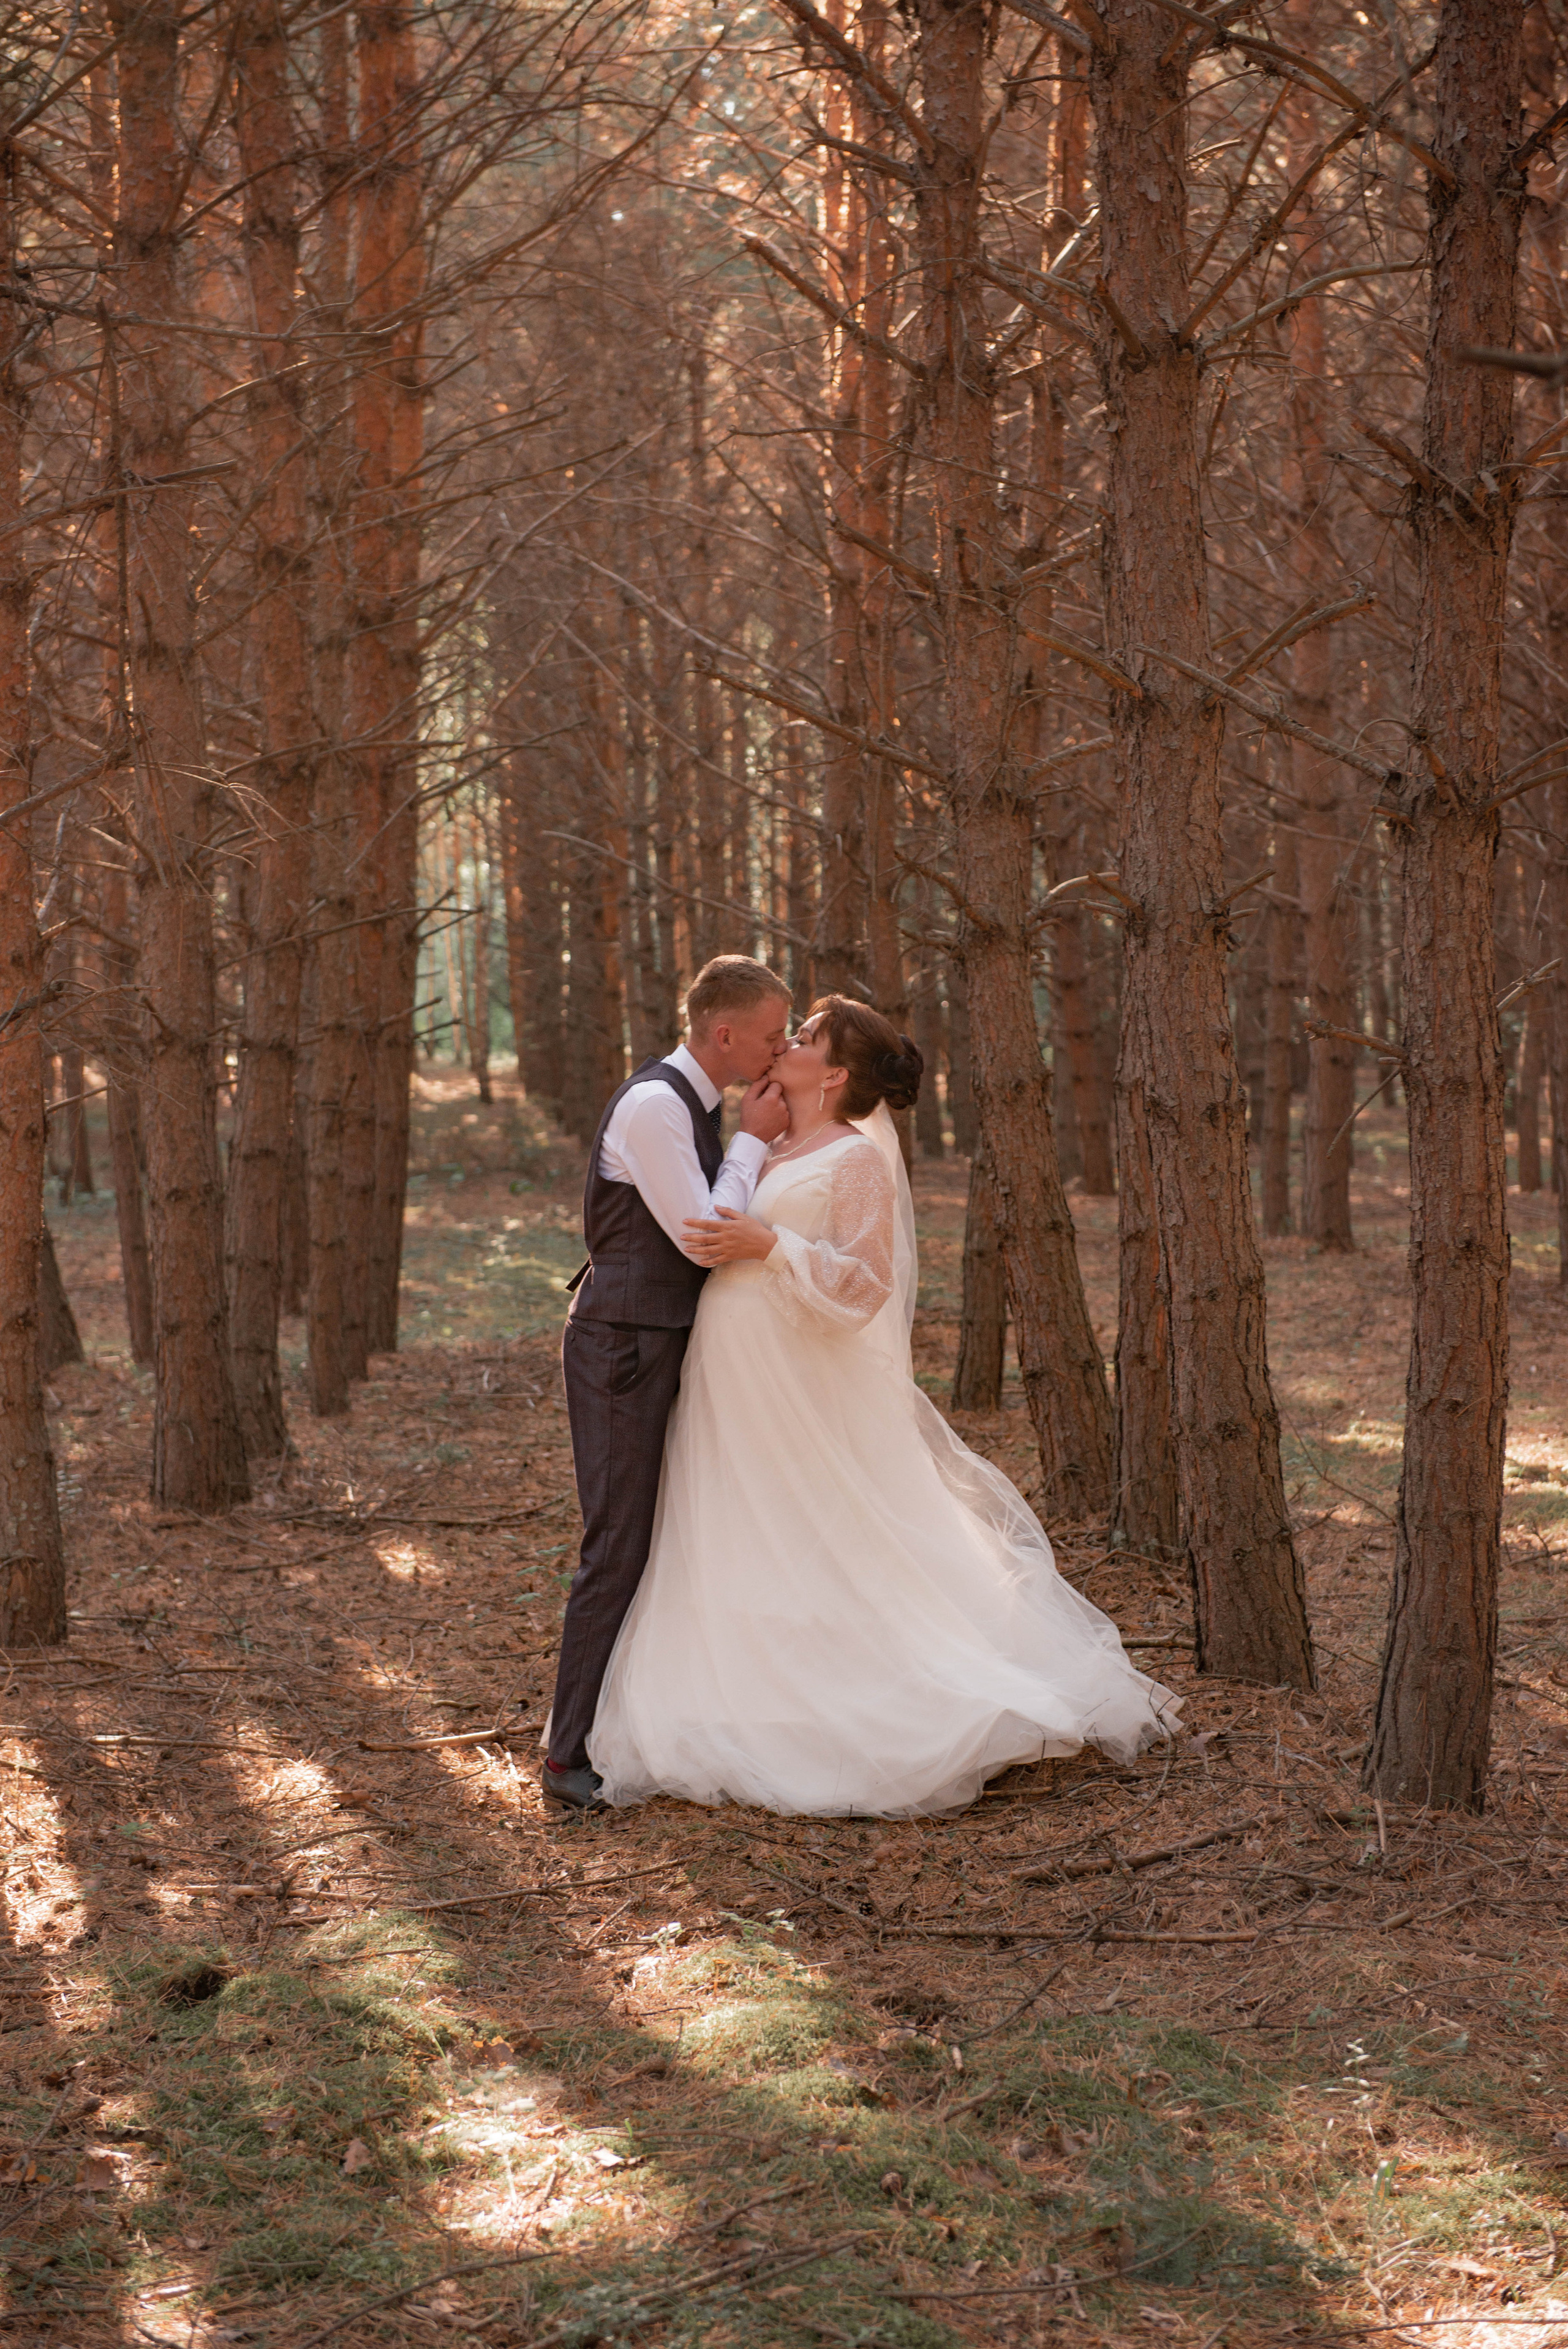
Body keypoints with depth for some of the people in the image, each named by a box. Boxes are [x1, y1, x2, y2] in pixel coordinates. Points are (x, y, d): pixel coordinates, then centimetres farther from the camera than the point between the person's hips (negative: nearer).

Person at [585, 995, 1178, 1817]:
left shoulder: (857, 1158, -10)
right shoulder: (771, 1153, 13)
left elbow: (865, 1285, -18)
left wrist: (768, 1247, -25)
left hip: (803, 1402, -9)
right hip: (737, 1400, 9)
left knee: (830, 1571, -2)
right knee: (740, 1563, 12)